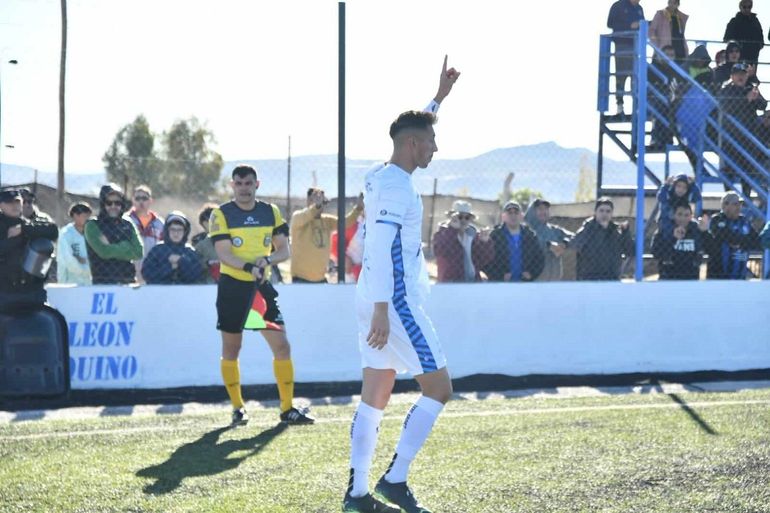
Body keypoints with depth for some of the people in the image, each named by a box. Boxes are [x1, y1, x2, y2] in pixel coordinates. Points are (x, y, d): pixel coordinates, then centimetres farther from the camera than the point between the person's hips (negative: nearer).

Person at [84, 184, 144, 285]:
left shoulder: (128, 225, 15)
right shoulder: (92, 226, 3)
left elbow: (138, 253, 2)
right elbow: (103, 251, -11)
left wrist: (112, 249, -5)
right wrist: (125, 246, 1)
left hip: (128, 281, 4)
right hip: (103, 283, -4)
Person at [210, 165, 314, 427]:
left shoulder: (271, 212, 7)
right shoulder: (221, 214, -4)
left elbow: (284, 250, 5)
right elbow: (223, 254, -14)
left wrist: (266, 260, -16)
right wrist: (250, 267, -30)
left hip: (262, 286, 3)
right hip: (232, 286, -3)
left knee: (282, 347, -3)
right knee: (231, 349, 4)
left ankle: (288, 408, 5)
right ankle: (238, 408, 17)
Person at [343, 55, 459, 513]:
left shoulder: (382, 177, 13)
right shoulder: (397, 187, -15)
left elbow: (415, 131, 34)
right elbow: (381, 249, -23)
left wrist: (440, 97, 37)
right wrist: (382, 311, -27)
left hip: (379, 302, 10)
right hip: (396, 303, -10)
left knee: (376, 397, 9)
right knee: (439, 388, -3)